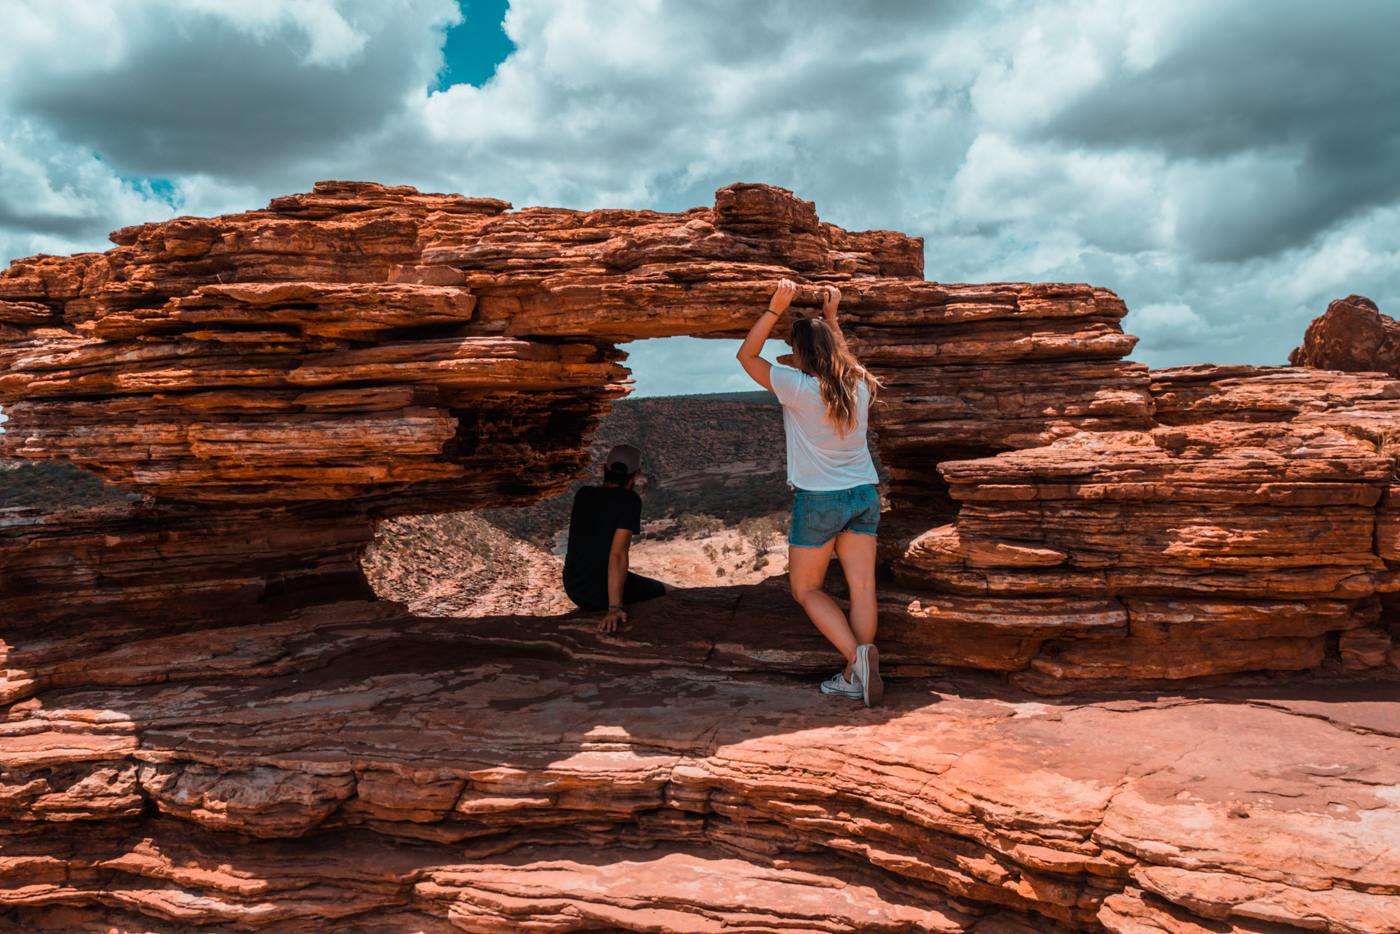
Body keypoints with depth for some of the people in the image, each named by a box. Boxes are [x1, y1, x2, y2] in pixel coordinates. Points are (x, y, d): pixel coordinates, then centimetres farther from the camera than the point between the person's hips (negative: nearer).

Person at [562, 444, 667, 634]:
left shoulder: (583, 495, 1)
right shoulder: (629, 500, -17)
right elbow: (618, 554, -26)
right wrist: (614, 607, -28)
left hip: (572, 589, 6)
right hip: (601, 592, -6)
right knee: (659, 590, 21)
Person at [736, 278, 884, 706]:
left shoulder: (799, 387, -17)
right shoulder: (859, 385, 0)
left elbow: (747, 355, -6)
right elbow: (842, 356, 26)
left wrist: (775, 308, -9)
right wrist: (831, 316, 28)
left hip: (818, 500, -5)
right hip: (864, 494, 5)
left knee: (806, 590, 9)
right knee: (862, 588, 5)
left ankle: (857, 654, -8)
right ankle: (857, 675, 6)